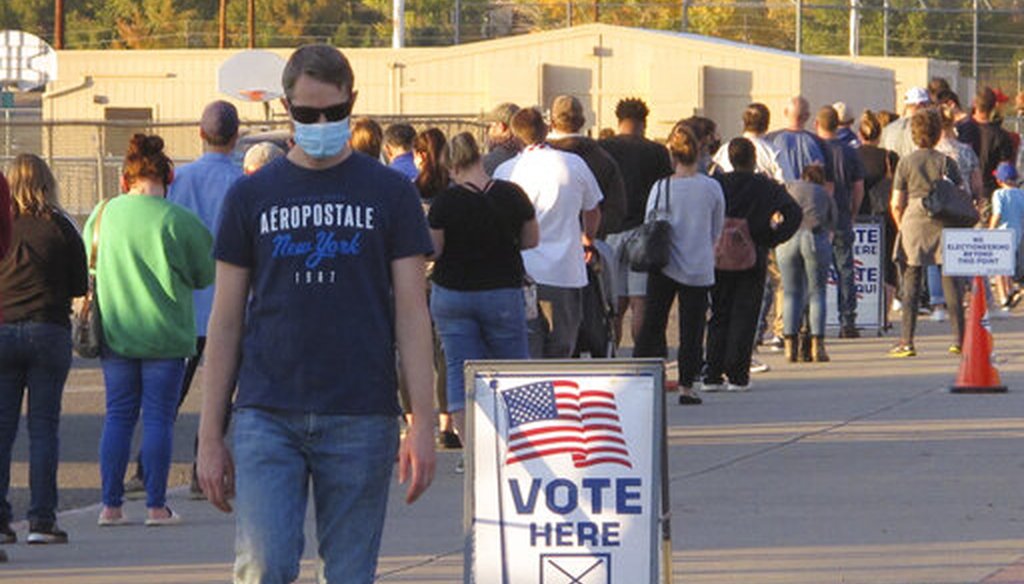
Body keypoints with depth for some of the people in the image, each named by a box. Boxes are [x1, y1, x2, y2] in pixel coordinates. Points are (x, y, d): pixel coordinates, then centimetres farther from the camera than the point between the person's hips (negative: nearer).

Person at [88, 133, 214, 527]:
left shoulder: (103, 214, 0)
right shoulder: (178, 221, -11)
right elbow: (207, 274, -1)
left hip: (114, 330, 3)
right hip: (165, 333, -3)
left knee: (118, 416, 9)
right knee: (159, 417, 2)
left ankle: (111, 505, 6)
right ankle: (156, 505, 1)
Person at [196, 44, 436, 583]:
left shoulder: (389, 194, 6)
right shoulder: (252, 196, 8)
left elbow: (411, 314, 3)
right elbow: (226, 322, 9)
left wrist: (422, 423, -6)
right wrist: (210, 435, 5)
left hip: (360, 418, 0)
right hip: (266, 416, 0)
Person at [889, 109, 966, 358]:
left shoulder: (905, 163, -1)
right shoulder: (946, 162, 0)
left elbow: (896, 204, -1)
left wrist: (902, 225, 15)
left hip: (914, 223, -1)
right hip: (944, 225, 1)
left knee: (911, 281, 1)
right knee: (950, 281, 6)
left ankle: (906, 341, -5)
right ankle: (959, 339, 5)